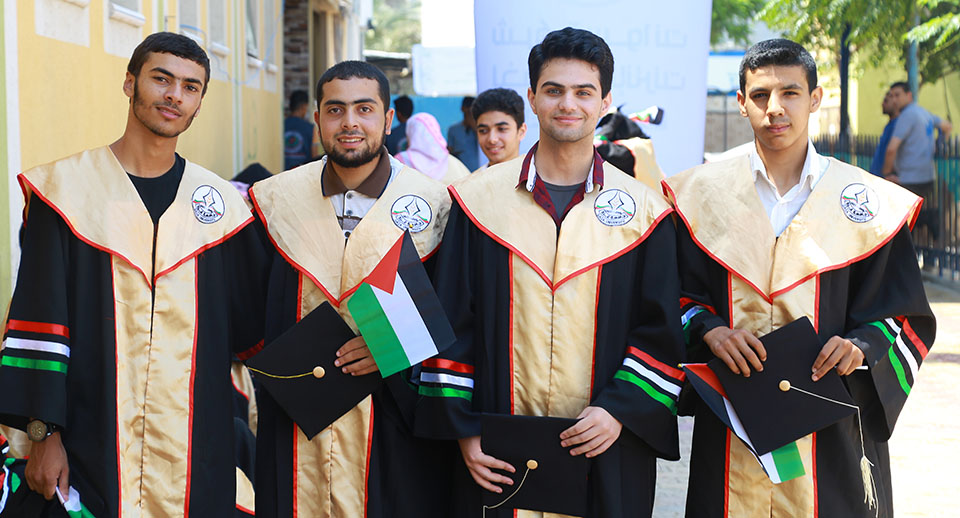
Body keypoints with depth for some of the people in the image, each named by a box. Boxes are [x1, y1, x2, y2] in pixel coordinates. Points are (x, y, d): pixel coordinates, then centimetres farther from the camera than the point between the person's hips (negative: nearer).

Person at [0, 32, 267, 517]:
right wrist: (43, 432, -6)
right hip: (91, 442, -2)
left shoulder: (220, 202, 7)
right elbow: (39, 320, -2)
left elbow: (253, 322, 12)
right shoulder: (65, 188, 0)